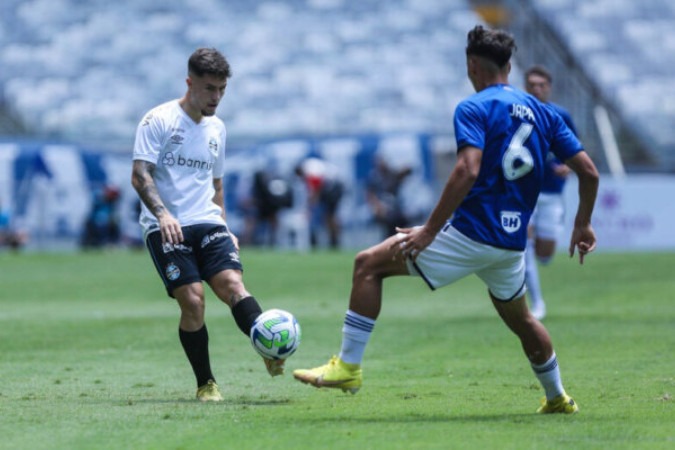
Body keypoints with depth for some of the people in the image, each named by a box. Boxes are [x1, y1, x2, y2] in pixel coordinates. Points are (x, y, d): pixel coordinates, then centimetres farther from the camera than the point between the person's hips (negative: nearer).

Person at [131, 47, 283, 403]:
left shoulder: (216, 128, 17)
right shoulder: (158, 121, -3)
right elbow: (140, 176, -10)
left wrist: (224, 228, 19)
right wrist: (162, 214, -26)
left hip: (207, 224, 5)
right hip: (166, 228, -5)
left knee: (232, 283, -19)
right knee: (192, 300, -15)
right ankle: (205, 384, -5)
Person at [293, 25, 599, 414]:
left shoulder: (474, 109, -8)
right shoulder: (543, 113, 11)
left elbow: (468, 170, -23)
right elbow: (589, 171, 9)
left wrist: (429, 232, -22)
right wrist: (583, 225, 23)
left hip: (471, 232, -7)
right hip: (513, 242, 7)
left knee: (369, 264, 1)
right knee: (520, 319, 32)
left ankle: (348, 366, -4)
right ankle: (558, 399, 40)